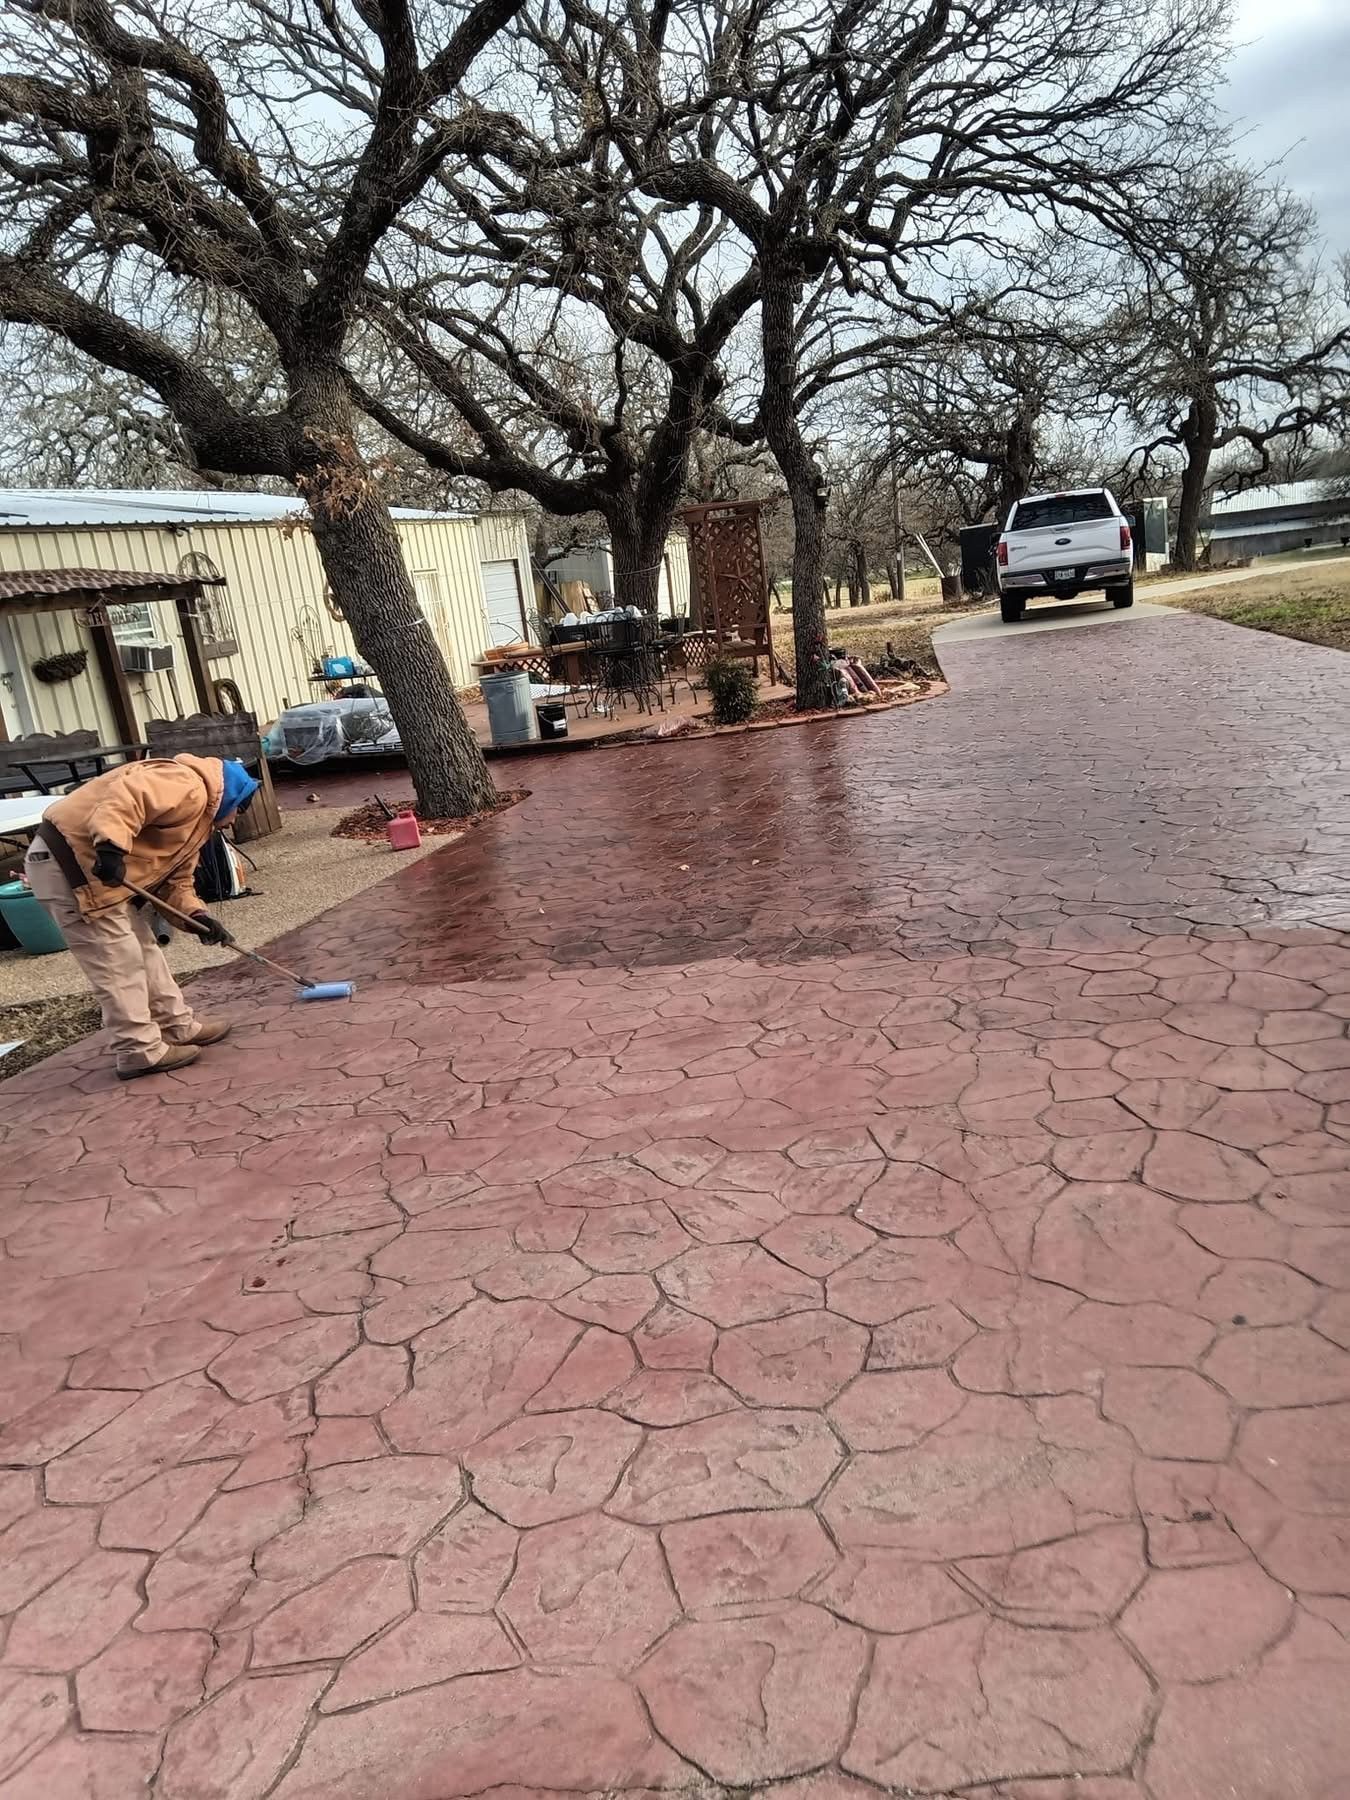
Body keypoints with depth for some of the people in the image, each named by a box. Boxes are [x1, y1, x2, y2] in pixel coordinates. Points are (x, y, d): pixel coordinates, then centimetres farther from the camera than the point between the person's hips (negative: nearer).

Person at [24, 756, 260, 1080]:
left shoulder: (198, 817, 21)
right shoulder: (187, 787, -13)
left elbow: (175, 879, 18)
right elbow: (127, 796, -30)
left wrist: (196, 914, 2)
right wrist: (112, 845, -42)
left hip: (89, 864, 11)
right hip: (68, 863, -11)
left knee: (141, 951, 17)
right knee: (118, 962, -5)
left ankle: (179, 1027, 28)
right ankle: (142, 1051, 3)